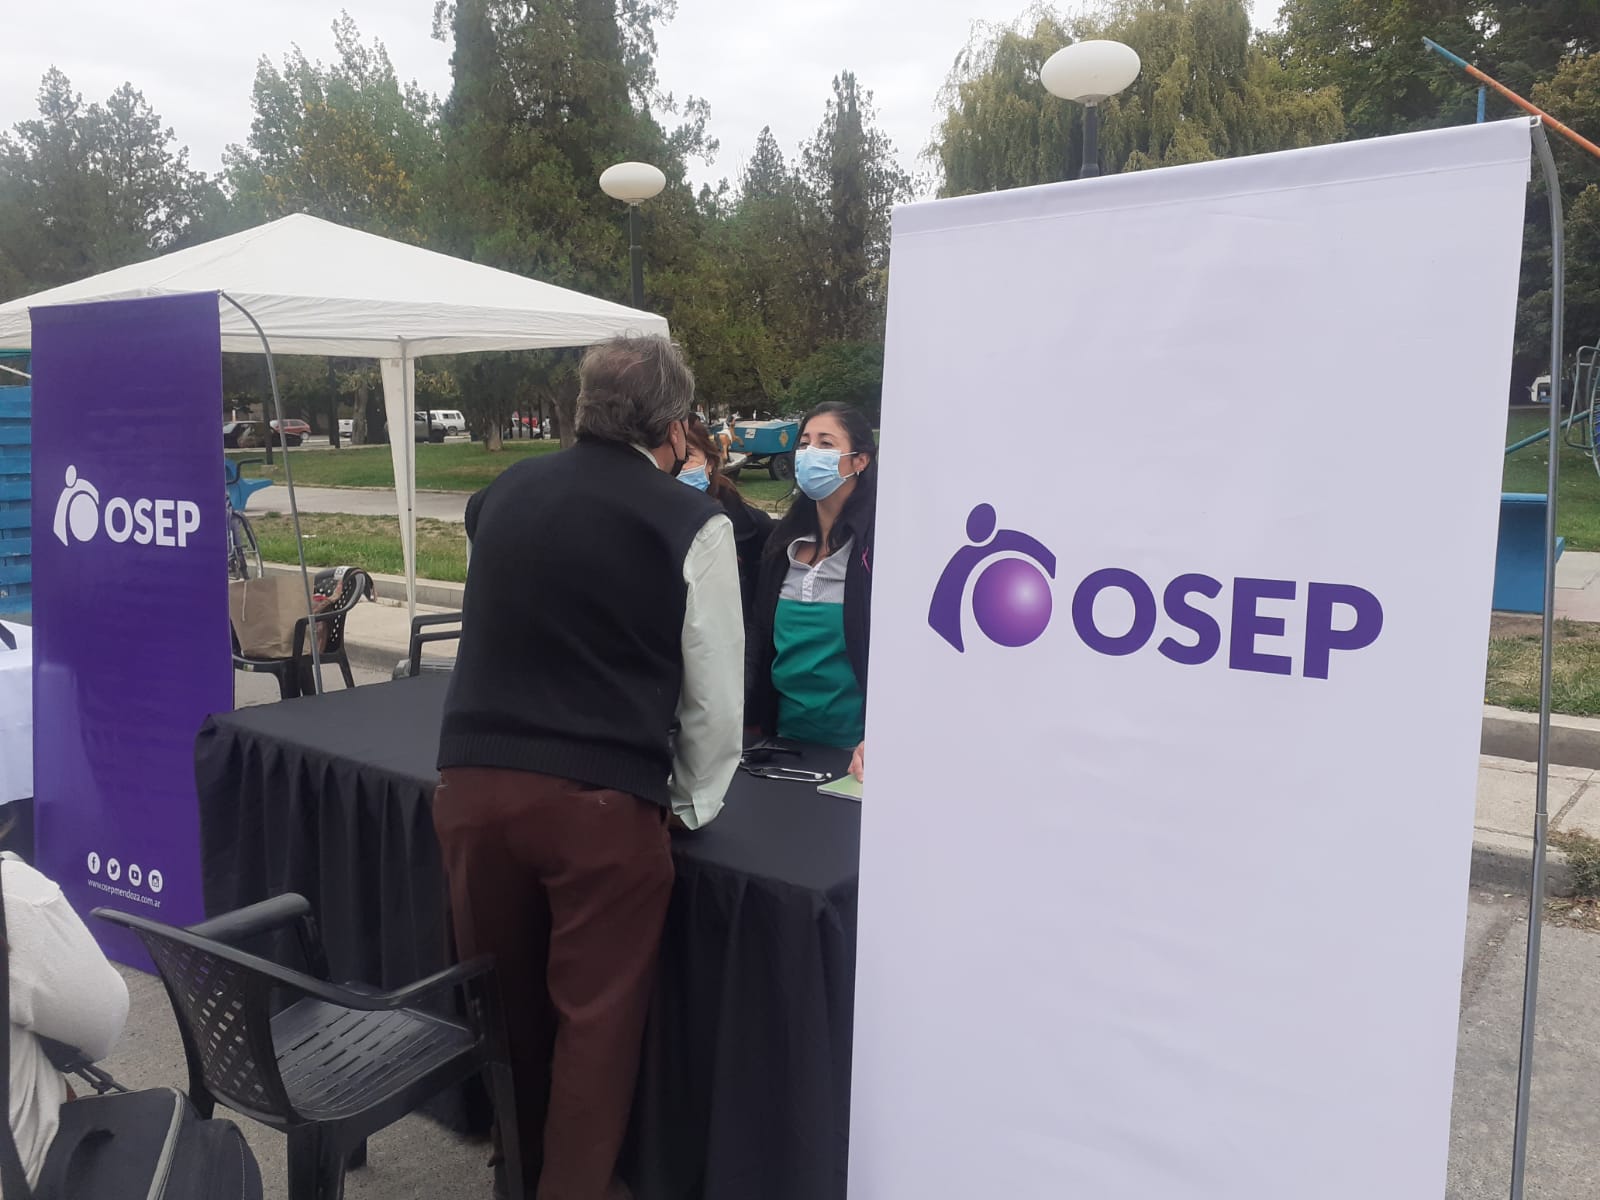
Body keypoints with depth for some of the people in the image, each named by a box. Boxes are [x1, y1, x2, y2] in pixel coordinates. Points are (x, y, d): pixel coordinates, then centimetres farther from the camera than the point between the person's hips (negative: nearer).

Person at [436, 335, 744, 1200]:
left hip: (471, 779, 6)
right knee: (596, 1014, 12)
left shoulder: (503, 494, 9)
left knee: (502, 993, 23)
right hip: (600, 800, -5)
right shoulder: (692, 524, -4)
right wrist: (693, 802, 16)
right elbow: (716, 690, 1)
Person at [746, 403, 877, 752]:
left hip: (850, 745, -6)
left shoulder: (876, 542, -13)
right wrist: (754, 723, 7)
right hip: (784, 733, 6)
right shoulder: (786, 539, 5)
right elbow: (761, 643, 12)